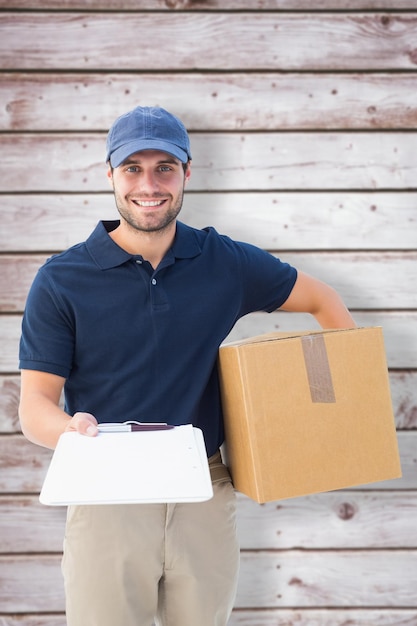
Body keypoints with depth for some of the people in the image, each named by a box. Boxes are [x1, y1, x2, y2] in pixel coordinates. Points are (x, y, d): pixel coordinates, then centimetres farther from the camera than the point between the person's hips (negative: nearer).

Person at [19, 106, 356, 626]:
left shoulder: (227, 262, 1)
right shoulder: (61, 280, -5)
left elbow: (321, 300, 13)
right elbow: (34, 404, -7)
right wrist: (73, 429, -29)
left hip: (205, 497, 2)